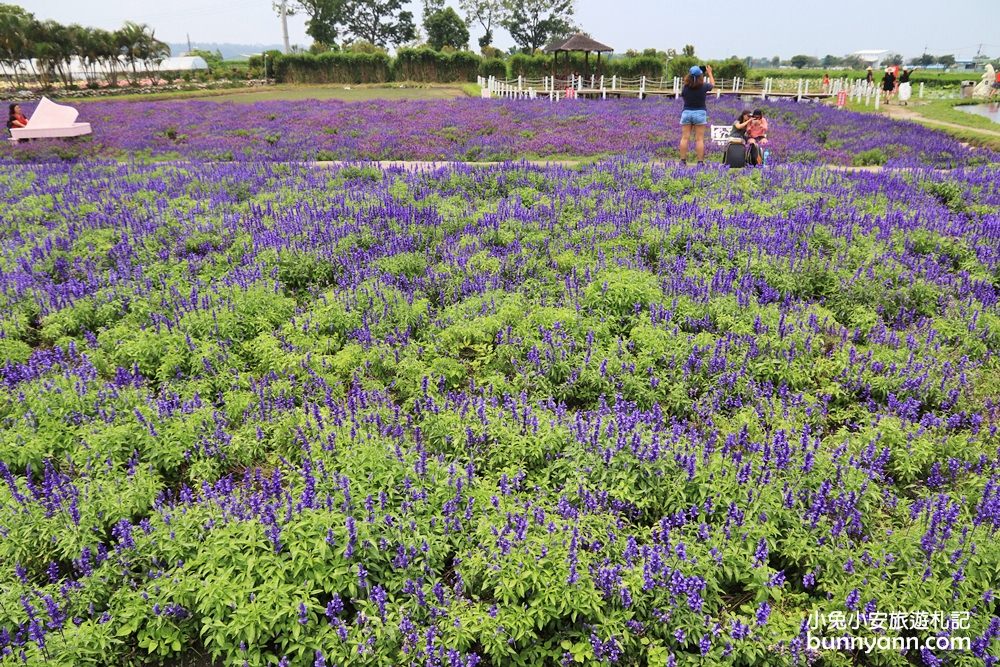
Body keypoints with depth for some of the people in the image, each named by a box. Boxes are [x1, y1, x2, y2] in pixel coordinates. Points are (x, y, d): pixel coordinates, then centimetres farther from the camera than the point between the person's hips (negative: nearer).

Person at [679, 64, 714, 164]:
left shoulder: (686, 87, -5)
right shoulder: (703, 86, -7)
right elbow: (712, 84, 15)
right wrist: (709, 73, 30)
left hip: (686, 112, 2)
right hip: (700, 113, -1)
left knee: (685, 138, 1)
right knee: (699, 139, -2)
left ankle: (683, 160, -2)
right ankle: (700, 161, -4)